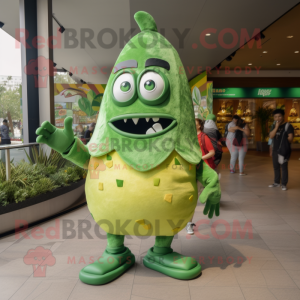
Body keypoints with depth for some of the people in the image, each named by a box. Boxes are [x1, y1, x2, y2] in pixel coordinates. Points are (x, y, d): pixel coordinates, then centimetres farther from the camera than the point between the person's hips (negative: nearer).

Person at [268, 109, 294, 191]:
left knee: (283, 167, -4)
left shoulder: (288, 126, -5)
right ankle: (277, 182, 23)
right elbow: (271, 136, -2)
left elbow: (290, 138, -11)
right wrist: (276, 127, -10)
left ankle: (284, 184, 3)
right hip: (275, 150, 6)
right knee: (276, 167, 12)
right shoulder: (274, 126, 14)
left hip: (283, 151, -6)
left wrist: (284, 142, 2)